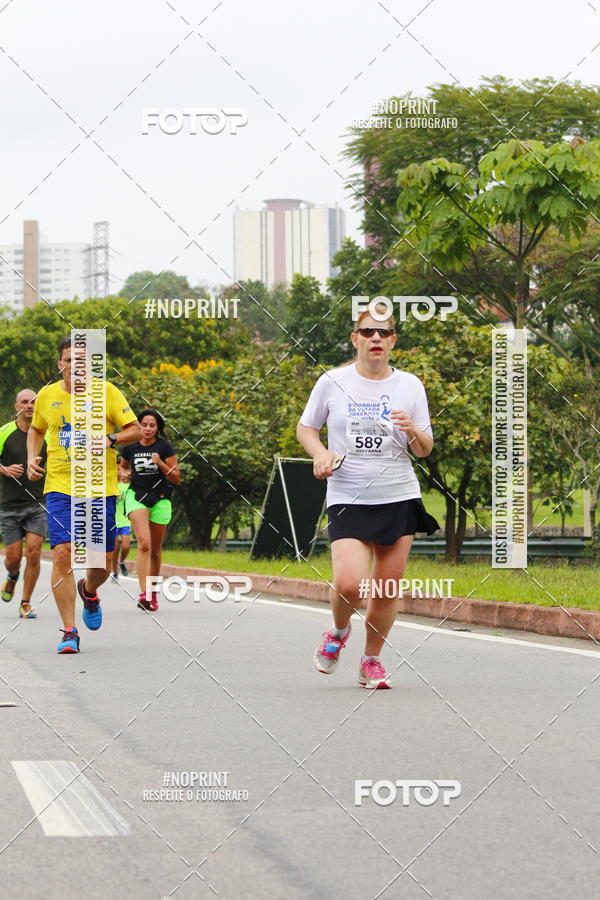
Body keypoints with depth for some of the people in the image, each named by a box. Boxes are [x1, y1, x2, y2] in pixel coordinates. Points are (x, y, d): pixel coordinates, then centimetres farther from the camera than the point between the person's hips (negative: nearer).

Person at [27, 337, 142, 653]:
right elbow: (36, 429, 24)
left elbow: (135, 430, -2)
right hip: (59, 487, 0)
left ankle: (88, 592, 42)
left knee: (102, 563, 3)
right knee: (62, 553, -16)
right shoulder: (47, 396, 5)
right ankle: (69, 632, -9)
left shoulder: (106, 392, -2)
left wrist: (110, 440, -20)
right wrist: (31, 458, 7)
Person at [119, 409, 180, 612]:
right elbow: (123, 465, 26)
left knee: (156, 549, 10)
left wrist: (161, 464, -17)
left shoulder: (164, 447, -2)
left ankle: (153, 592, 30)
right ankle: (144, 594, -30)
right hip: (137, 496, -1)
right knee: (144, 544, -20)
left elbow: (176, 478, -2)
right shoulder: (130, 448, 4)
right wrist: (124, 473, 3)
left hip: (160, 500, 1)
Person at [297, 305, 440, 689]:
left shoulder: (410, 385, 4)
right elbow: (306, 427, 13)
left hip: (399, 498, 2)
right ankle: (339, 632, 15)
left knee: (387, 588, 2)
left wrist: (413, 432, -15)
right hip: (348, 498, -2)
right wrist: (320, 453, -6)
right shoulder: (333, 382, 1)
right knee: (349, 583, -18)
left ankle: (372, 661, 21)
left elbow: (425, 449, 7)